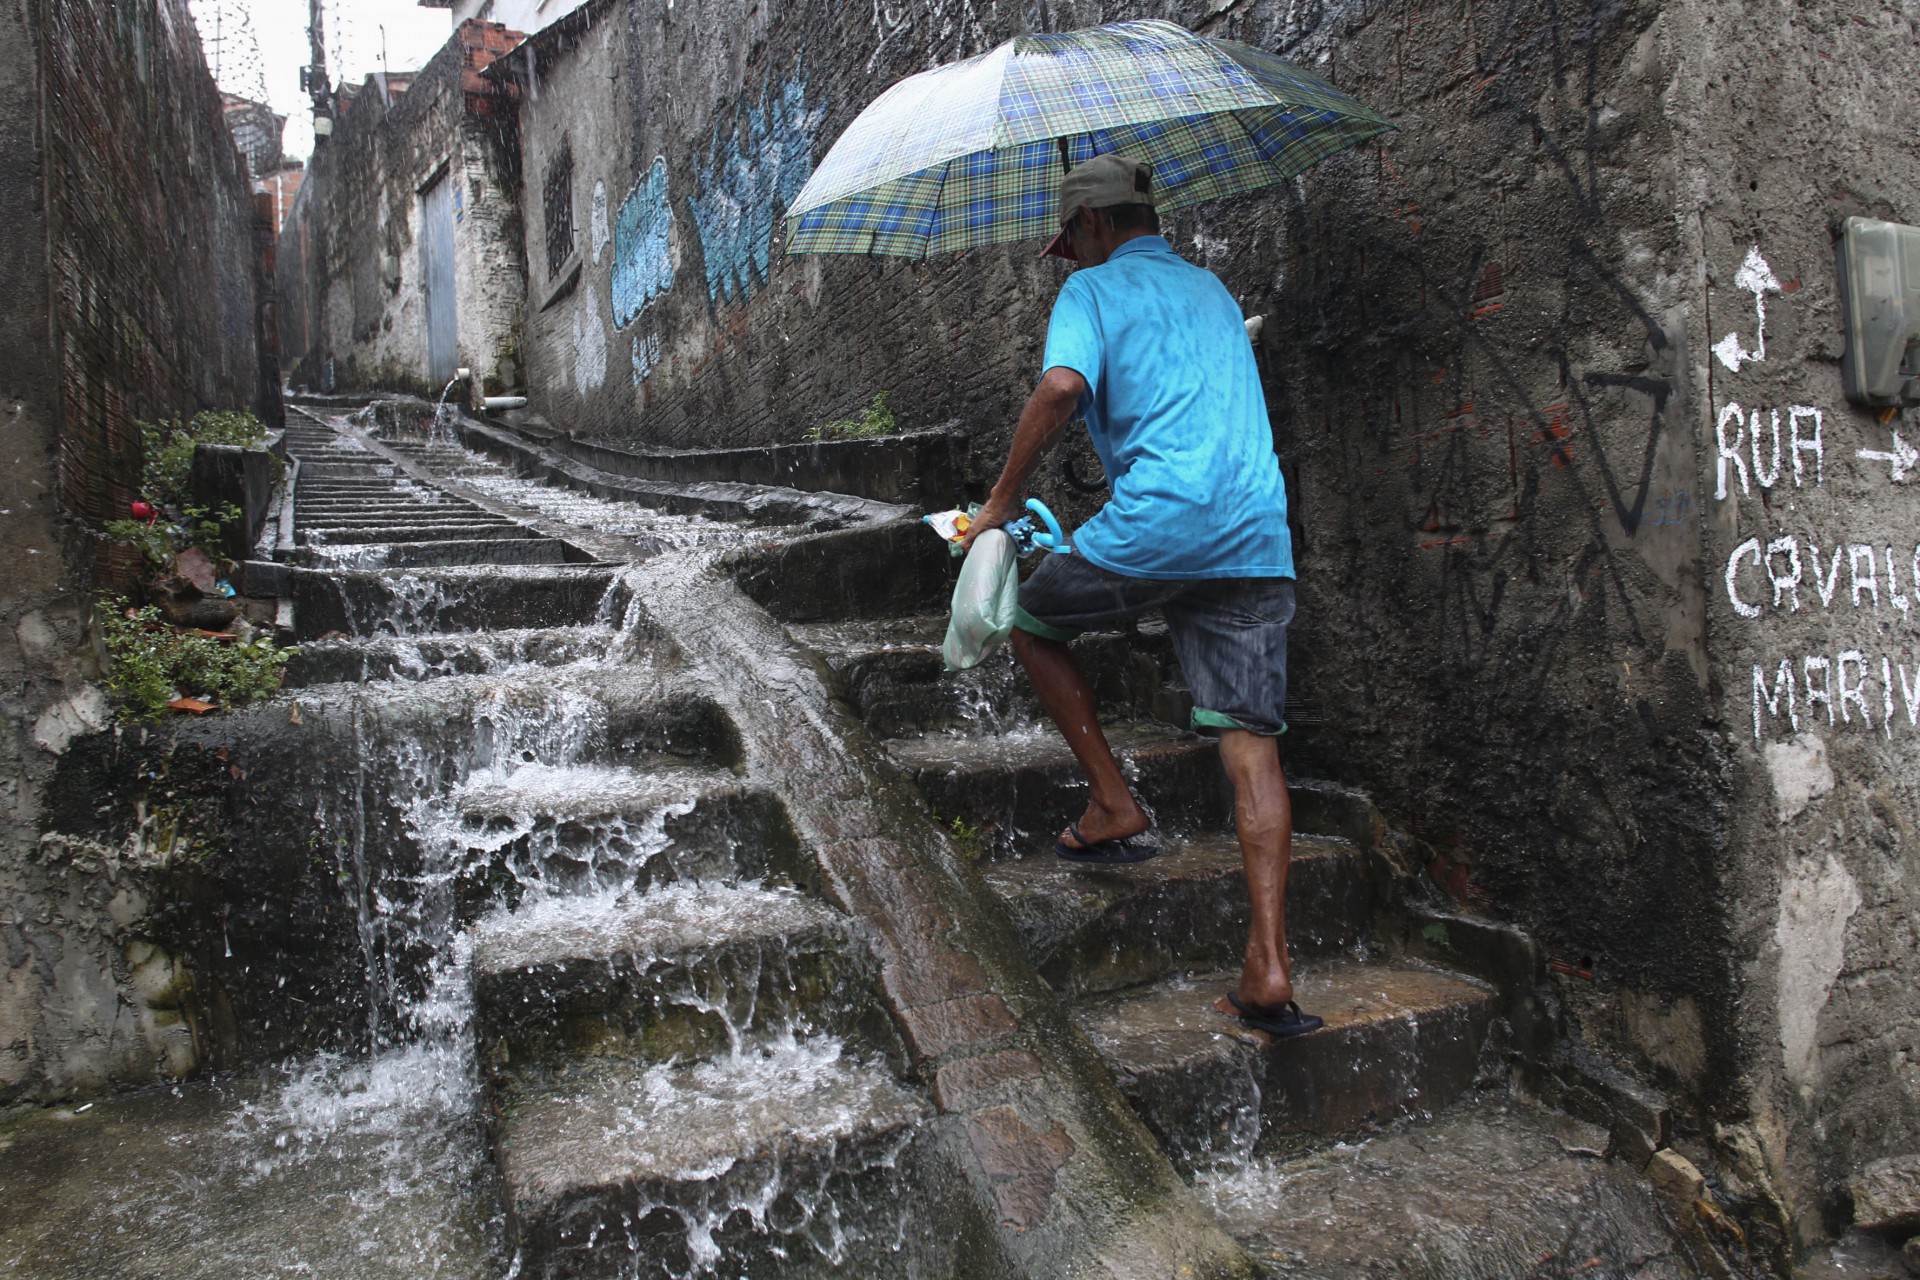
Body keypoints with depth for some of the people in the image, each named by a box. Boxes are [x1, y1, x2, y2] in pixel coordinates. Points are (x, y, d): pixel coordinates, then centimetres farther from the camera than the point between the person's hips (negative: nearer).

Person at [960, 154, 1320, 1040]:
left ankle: (1114, 804, 15)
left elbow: (1061, 388, -14)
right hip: (1257, 540, 6)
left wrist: (1001, 504, -6)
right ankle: (1269, 969, -2)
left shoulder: (1094, 288, 5)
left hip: (1156, 526, -6)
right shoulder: (1212, 289, 28)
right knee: (1251, 742, 2)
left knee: (1034, 623, 21)